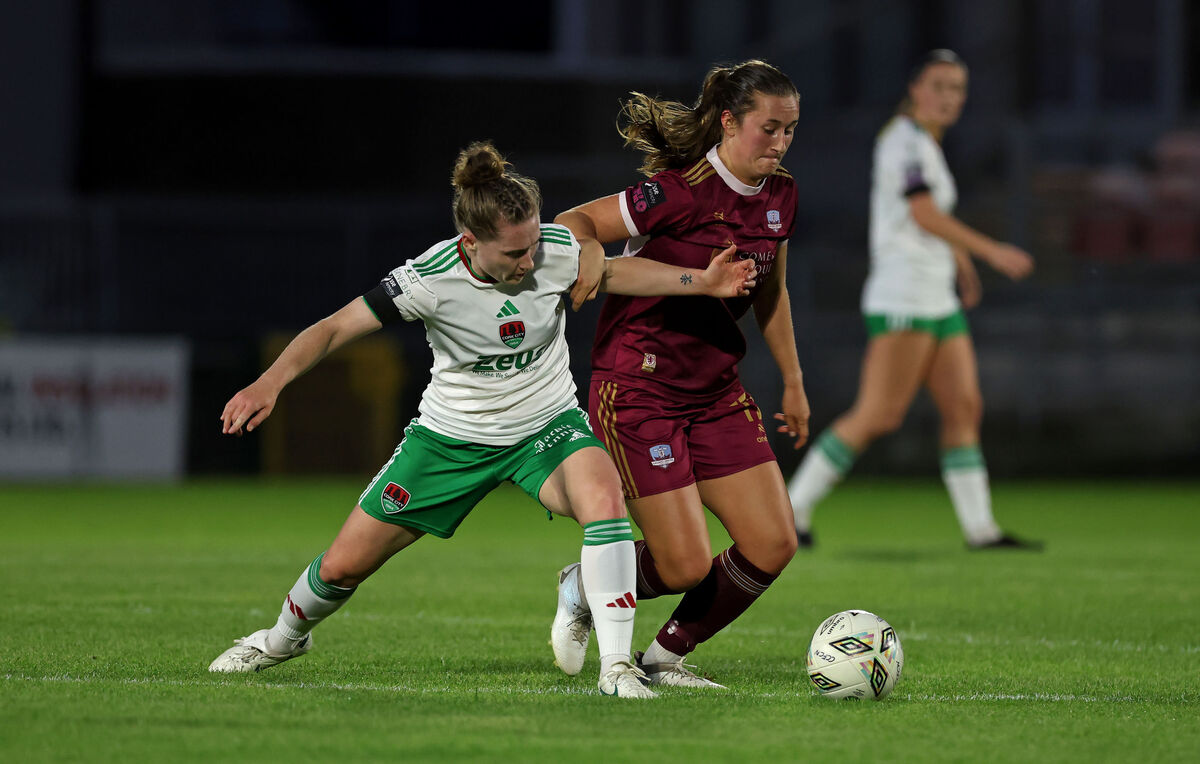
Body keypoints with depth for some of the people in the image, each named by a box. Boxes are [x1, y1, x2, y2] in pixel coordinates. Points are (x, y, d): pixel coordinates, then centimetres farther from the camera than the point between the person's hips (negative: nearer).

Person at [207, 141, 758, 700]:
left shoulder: (557, 250, -19)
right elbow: (336, 328, -19)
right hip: (452, 436, 0)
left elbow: (611, 274, 4)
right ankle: (284, 637, 40)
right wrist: (270, 382, -34)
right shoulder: (431, 278, -25)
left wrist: (701, 282, -6)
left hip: (546, 425, 1)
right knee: (342, 566, 5)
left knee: (603, 496, -34)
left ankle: (616, 666, -28)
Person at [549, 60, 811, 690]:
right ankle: (587, 587, 22)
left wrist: (793, 383, 24)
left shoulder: (778, 196, 4)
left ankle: (664, 656, 17)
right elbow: (574, 223, -11)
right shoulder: (679, 193, -20)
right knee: (687, 567, -11)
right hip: (638, 393, -7)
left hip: (716, 392, 7)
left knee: (772, 547, -3)